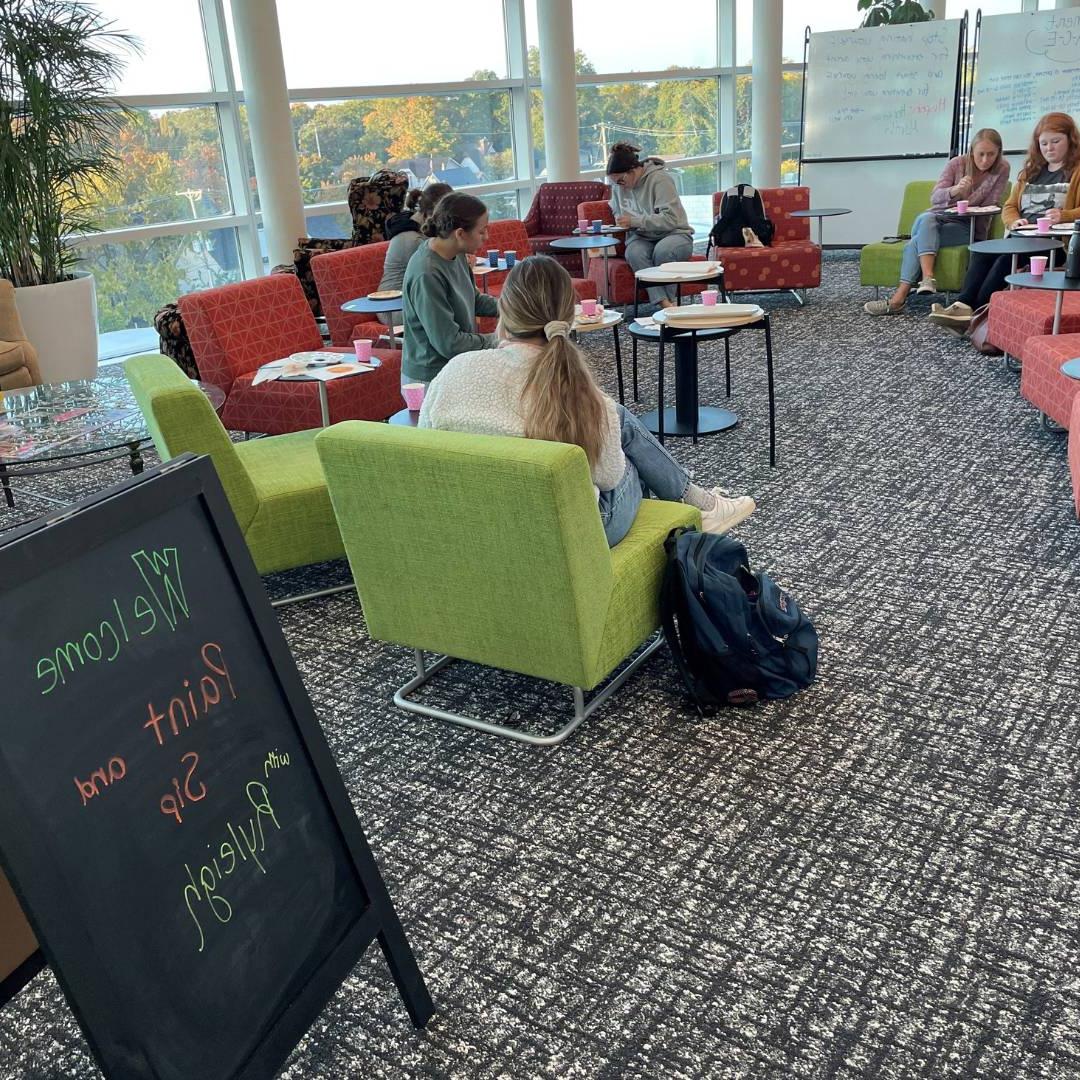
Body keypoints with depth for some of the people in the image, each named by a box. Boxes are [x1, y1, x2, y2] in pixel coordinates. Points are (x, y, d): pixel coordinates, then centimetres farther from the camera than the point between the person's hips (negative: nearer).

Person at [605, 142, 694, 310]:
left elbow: (670, 219, -21)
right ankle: (664, 302, -39)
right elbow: (616, 211, 26)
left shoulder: (660, 179, -15)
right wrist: (621, 221, 1)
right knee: (634, 253, -32)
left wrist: (635, 221, -25)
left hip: (674, 235, -4)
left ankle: (669, 299, -22)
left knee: (662, 250, -39)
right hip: (642, 238, 4)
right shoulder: (617, 185, 5)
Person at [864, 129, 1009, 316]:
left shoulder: (1002, 169, -4)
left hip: (970, 227, -2)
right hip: (941, 217, 2)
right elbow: (935, 197, -16)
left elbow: (989, 207, -3)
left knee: (915, 243, -31)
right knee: (925, 219, -37)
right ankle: (927, 278, -48)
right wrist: (955, 190, -36)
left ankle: (898, 299, -38)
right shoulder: (957, 163, -2)